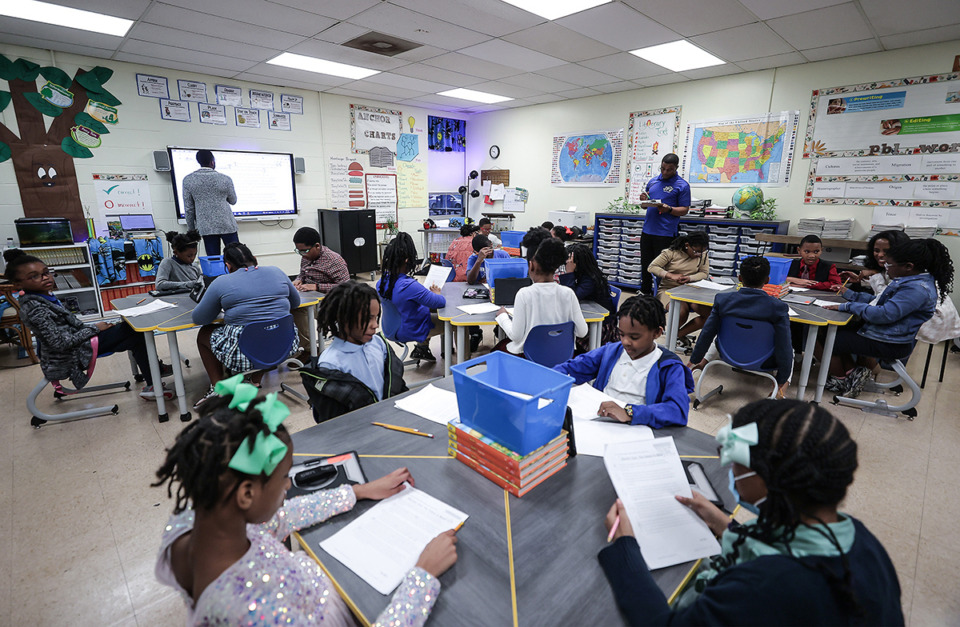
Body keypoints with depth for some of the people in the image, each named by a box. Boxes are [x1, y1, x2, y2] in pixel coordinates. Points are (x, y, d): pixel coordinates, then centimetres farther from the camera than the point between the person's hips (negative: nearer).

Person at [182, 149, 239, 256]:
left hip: (206, 227, 2)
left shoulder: (188, 180, 1)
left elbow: (188, 208, 4)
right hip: (226, 225, -2)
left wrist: (191, 228, 13)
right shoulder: (225, 179, -5)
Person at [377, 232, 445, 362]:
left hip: (393, 328, 8)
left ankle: (421, 349, 27)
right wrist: (436, 294, -6)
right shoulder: (409, 286, -34)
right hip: (411, 331, -7)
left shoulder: (381, 282, -9)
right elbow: (441, 302, -28)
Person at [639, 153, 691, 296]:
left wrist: (668, 209, -22)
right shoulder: (653, 181, 14)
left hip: (665, 234, -5)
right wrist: (644, 199, 0)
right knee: (645, 265, 12)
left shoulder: (682, 186, -3)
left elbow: (684, 210, -5)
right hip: (647, 230, 5)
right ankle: (644, 294, 23)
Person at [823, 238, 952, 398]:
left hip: (889, 346, -11)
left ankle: (840, 380, 10)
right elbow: (880, 302, 17)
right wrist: (850, 294, 12)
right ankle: (853, 372, 8)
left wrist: (848, 306, -22)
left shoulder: (918, 289, -25)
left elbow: (884, 314, -30)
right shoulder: (912, 280, 8)